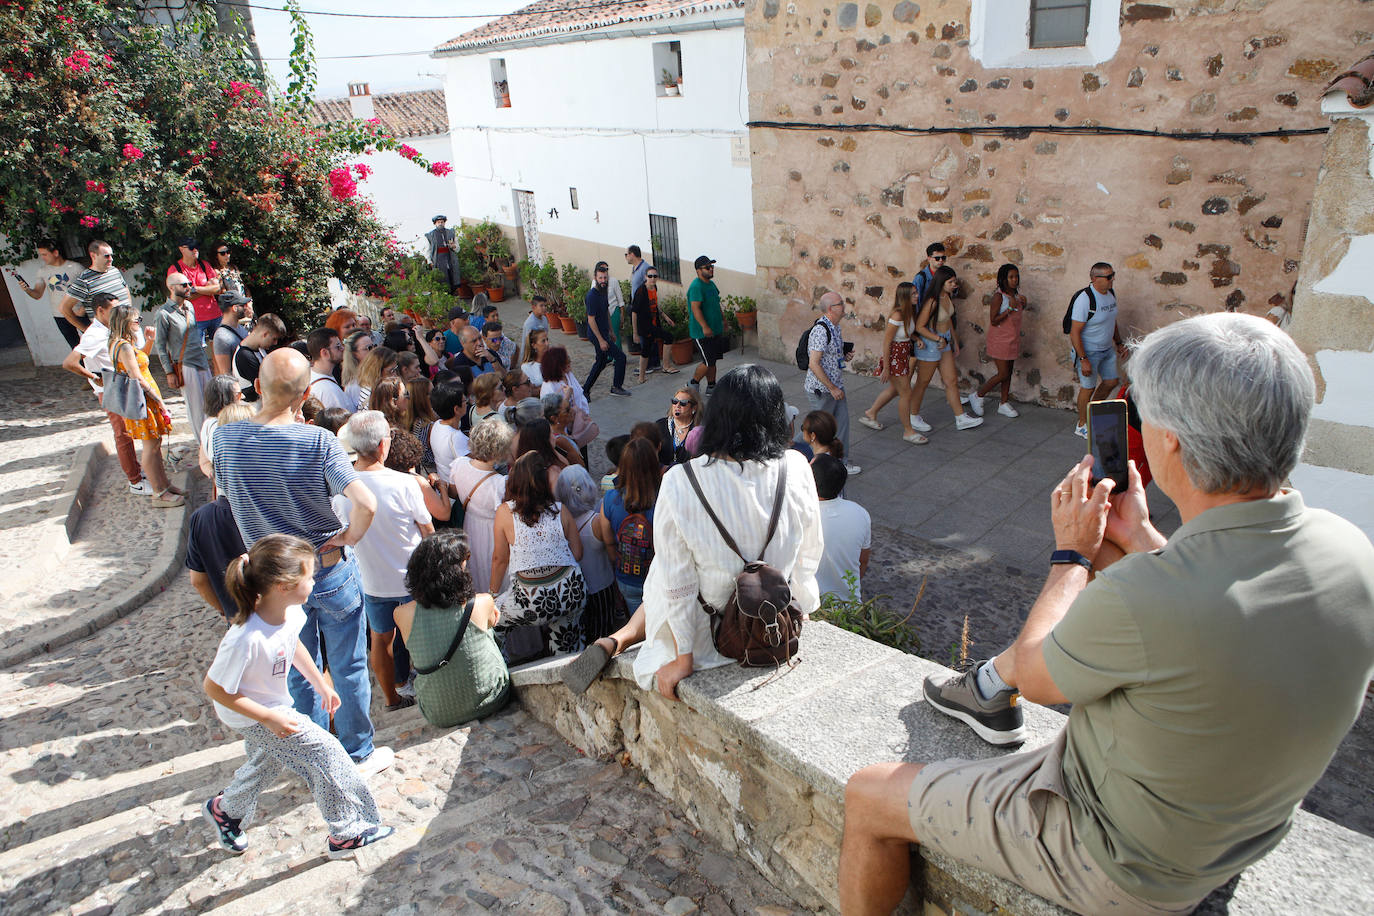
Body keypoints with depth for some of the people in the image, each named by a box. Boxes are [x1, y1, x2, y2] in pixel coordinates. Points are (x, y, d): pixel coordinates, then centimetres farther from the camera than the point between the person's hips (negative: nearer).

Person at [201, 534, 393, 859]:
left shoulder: (290, 610, -19)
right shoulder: (247, 639, -41)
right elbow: (214, 688, -27)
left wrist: (322, 684, 10)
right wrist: (269, 718, -25)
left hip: (274, 704, 8)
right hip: (250, 715, -8)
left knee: (265, 766, 30)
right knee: (325, 751, -10)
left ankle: (224, 810, 59)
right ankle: (346, 834, 8)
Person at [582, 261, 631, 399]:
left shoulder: (603, 292, 8)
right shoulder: (592, 295, -21)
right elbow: (591, 320, -21)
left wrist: (611, 332, 23)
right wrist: (601, 340, -22)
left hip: (604, 332, 10)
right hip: (597, 334, -10)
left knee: (601, 361, 16)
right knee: (620, 357, -7)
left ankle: (585, 390, 23)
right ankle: (616, 387, 7)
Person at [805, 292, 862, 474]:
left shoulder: (835, 327, 7)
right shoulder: (820, 330, -24)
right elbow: (814, 364, -27)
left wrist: (844, 355, 8)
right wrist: (832, 388, -22)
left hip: (835, 386, 9)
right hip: (821, 390, -9)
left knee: (842, 422, 12)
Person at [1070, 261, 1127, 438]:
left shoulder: (1111, 293, 3)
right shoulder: (1085, 299, -24)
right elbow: (1074, 332, -25)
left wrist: (1119, 343, 18)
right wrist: (1083, 359, -27)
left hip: (1107, 349, 8)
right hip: (1088, 351, -8)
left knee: (1111, 381, 13)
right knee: (1088, 387, 1)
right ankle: (1082, 426, 17)